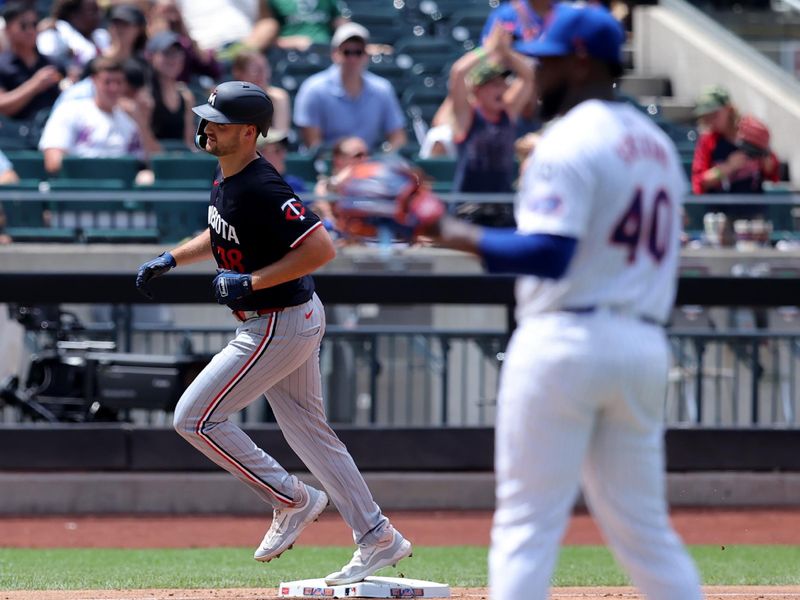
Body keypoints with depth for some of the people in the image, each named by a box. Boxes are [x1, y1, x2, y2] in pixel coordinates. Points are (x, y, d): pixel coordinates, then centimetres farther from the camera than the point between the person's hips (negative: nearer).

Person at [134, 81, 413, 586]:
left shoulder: (261, 190, -24)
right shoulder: (225, 179, 6)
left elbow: (322, 249, -29)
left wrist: (249, 282, -25)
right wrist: (171, 259, 14)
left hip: (281, 325, -10)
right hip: (288, 320, 10)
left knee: (195, 417, -5)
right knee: (307, 429, 15)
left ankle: (292, 499, 5)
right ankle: (378, 540, 20)